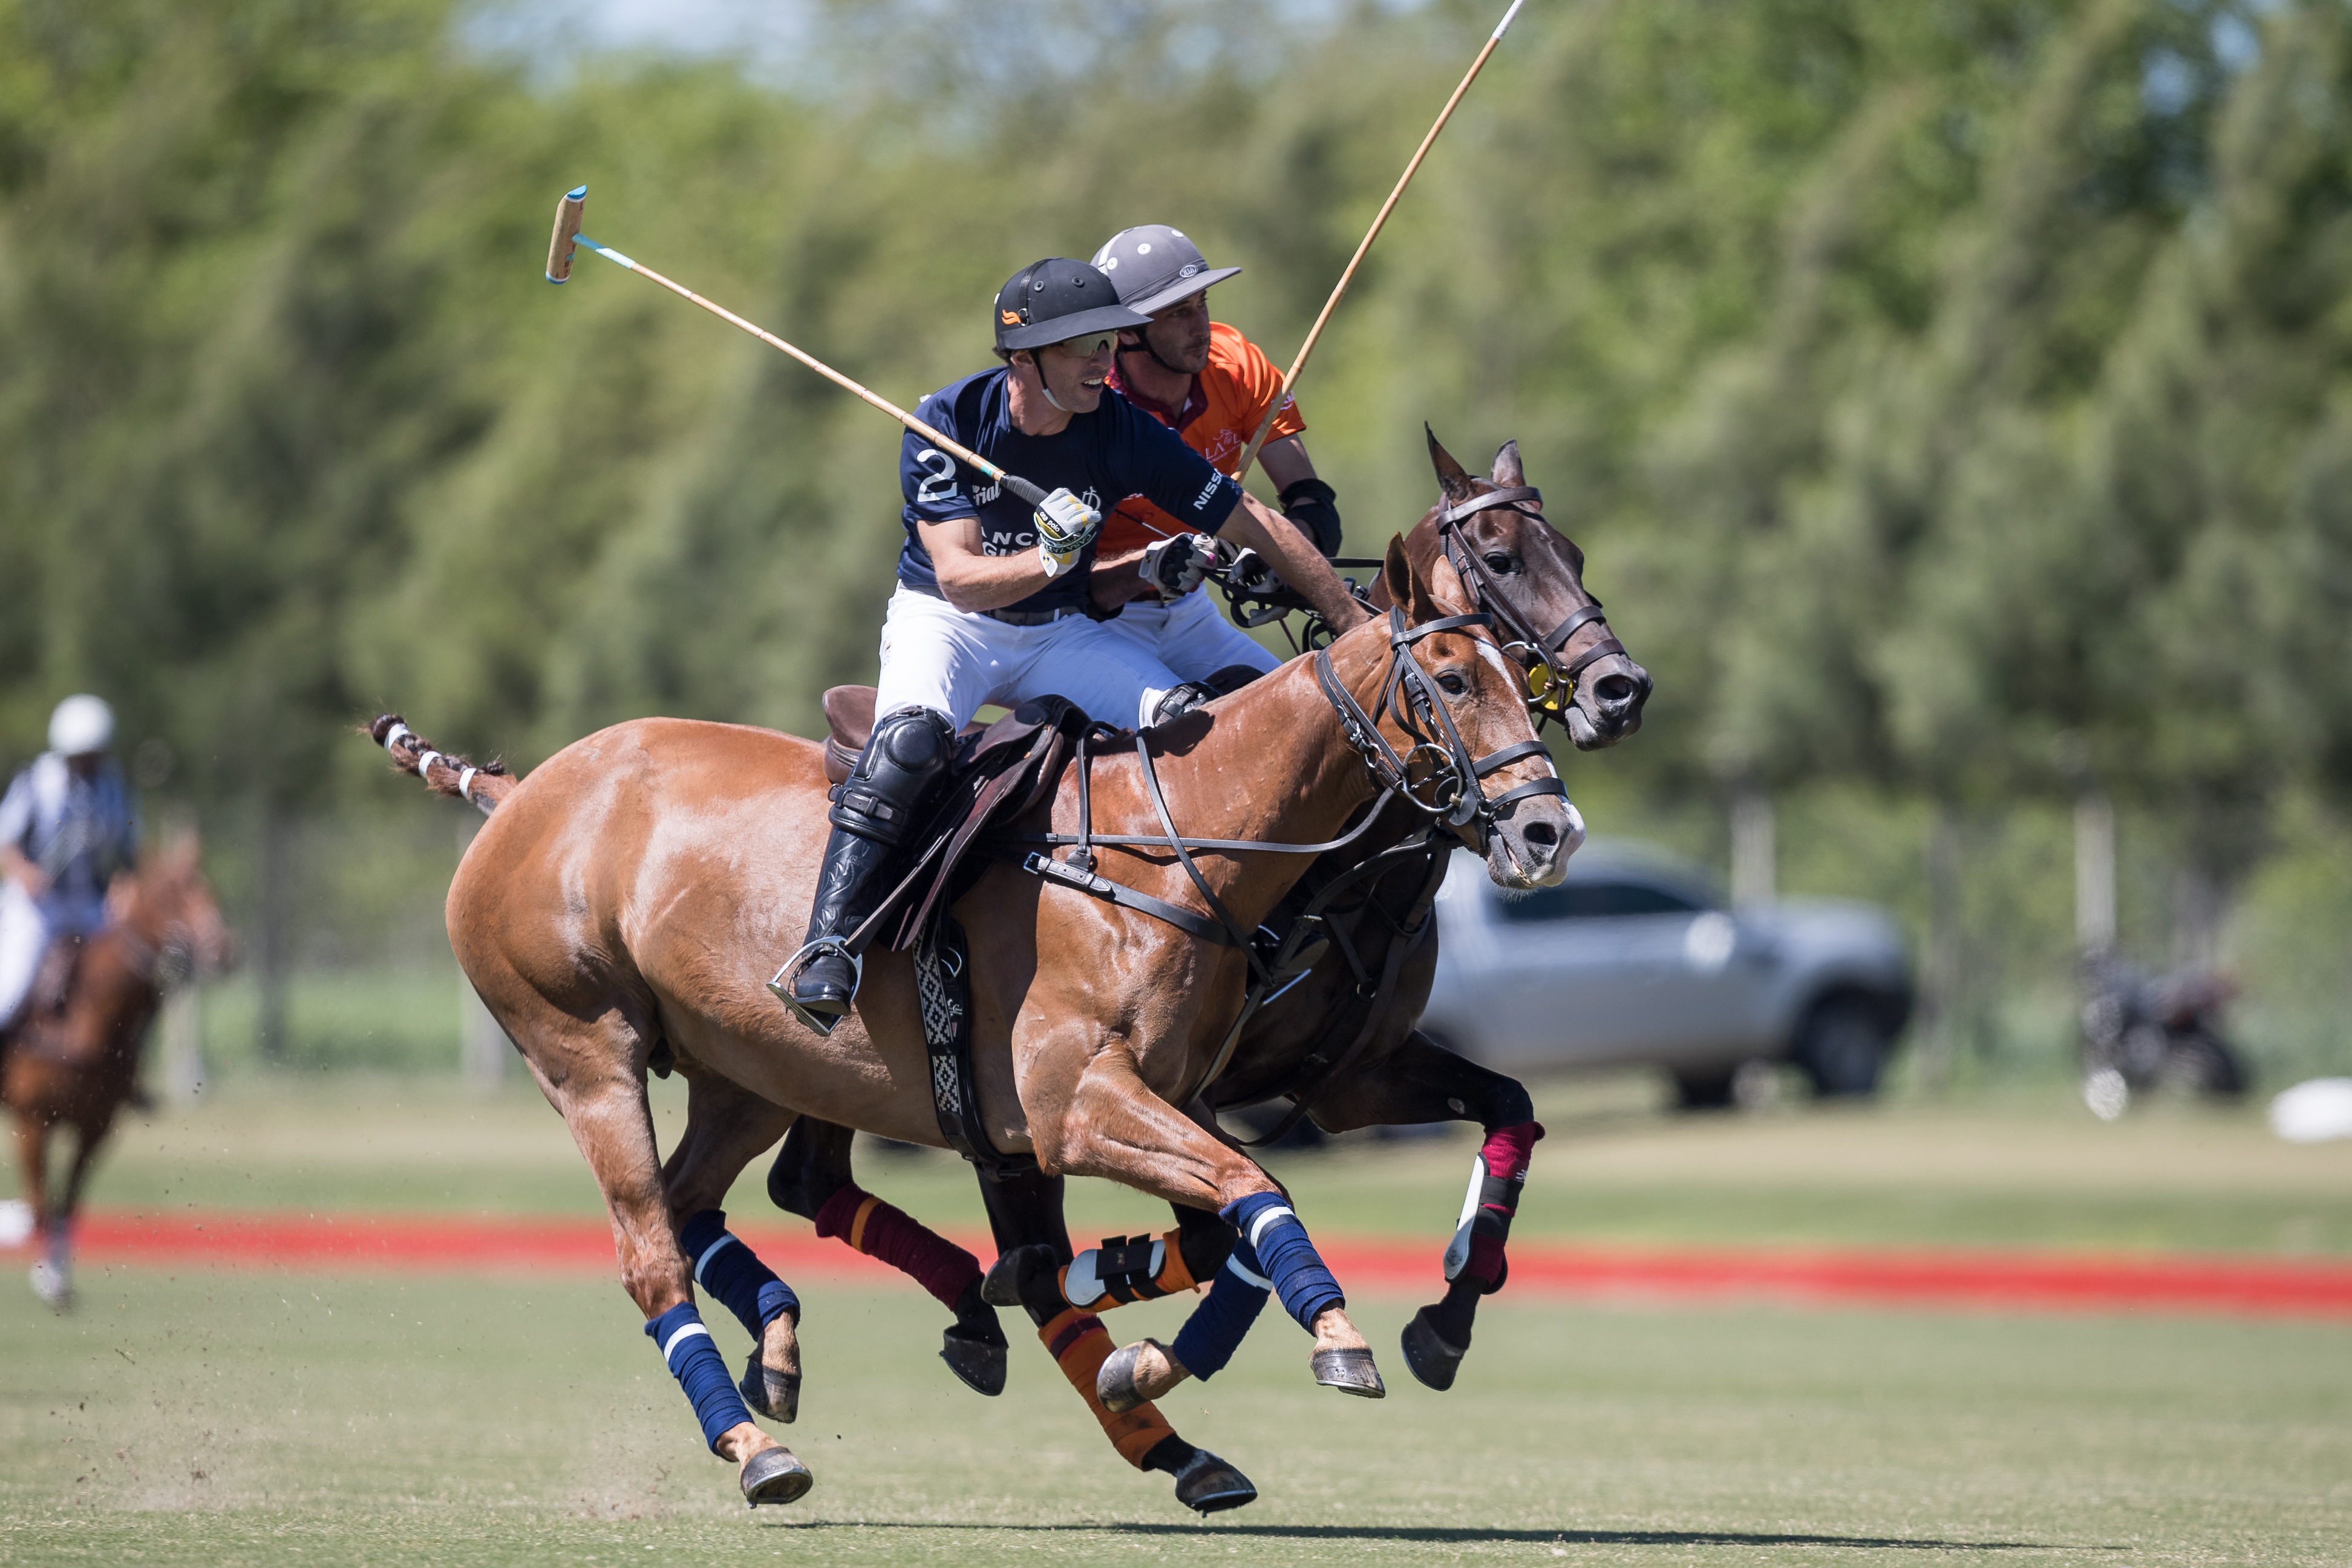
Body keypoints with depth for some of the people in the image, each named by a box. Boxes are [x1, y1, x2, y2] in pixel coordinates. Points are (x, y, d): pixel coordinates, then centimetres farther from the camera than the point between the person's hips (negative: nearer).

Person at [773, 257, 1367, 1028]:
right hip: (944, 620, -3)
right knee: (912, 736, -35)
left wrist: (1359, 623, -3)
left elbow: (1256, 527, -6)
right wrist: (1050, 559, -44)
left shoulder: (1121, 431, -13)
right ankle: (828, 948, -36)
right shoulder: (946, 423, -19)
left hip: (1061, 633, 3)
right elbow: (959, 577, -24)